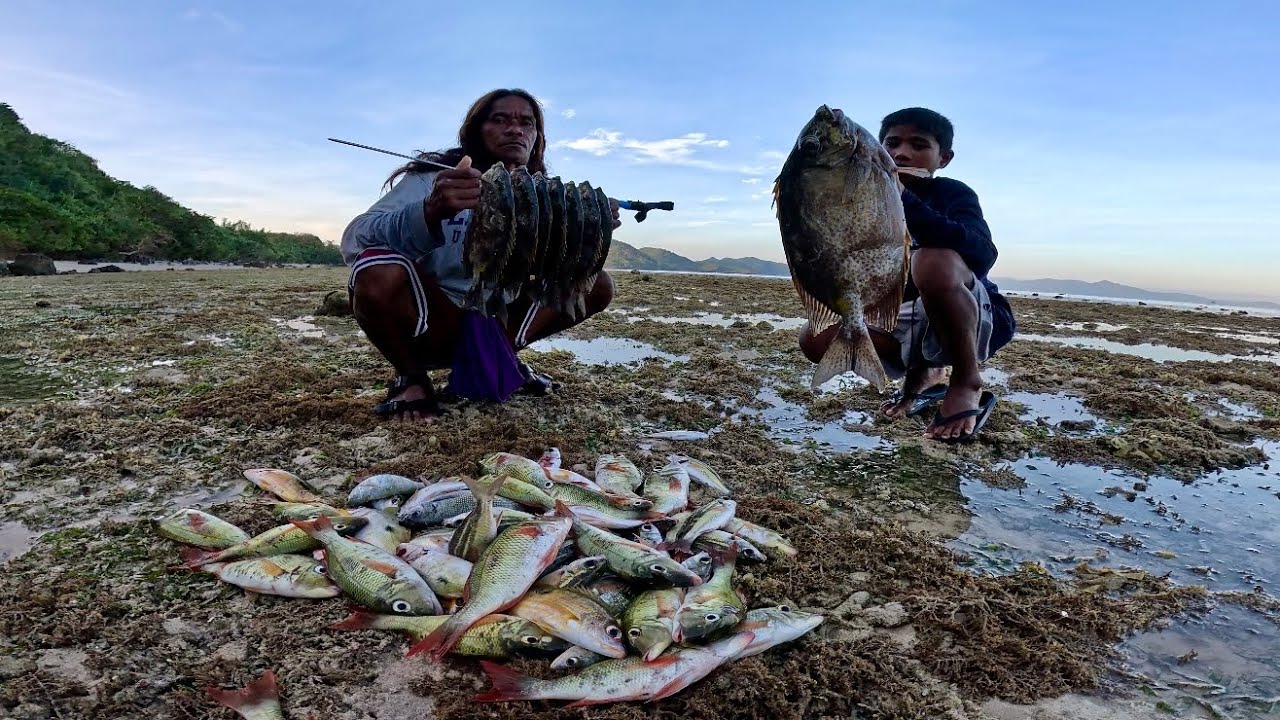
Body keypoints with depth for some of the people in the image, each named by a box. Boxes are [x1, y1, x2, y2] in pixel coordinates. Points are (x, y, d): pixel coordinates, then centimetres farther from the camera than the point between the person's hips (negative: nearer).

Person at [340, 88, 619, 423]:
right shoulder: (432, 179, -13)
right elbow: (354, 242, -27)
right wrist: (430, 213, -47)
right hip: (432, 325, -4)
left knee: (597, 284, -6)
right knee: (380, 271, -34)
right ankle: (411, 376, -6)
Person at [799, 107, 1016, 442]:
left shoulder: (953, 193, -13)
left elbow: (981, 256, -35)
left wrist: (903, 199, -42)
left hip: (979, 319, -5)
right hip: (912, 321, 6)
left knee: (934, 261, -36)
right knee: (815, 339, -11)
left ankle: (968, 383, -13)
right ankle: (924, 375, 9)